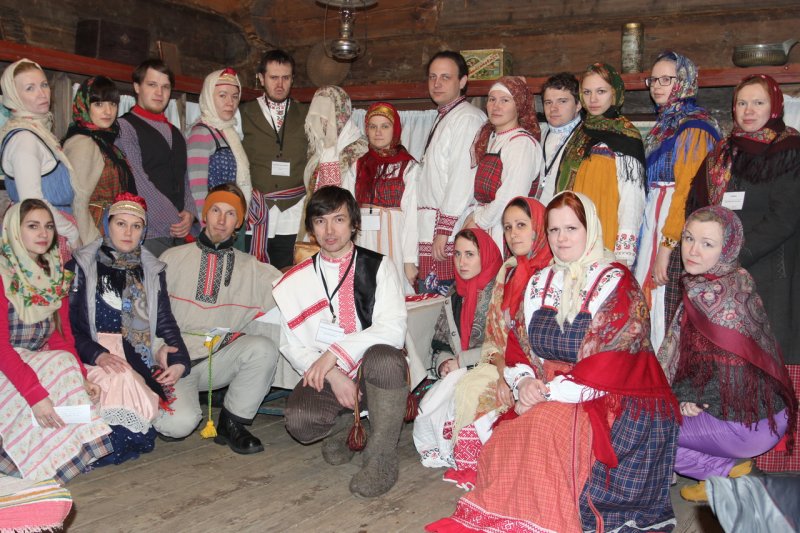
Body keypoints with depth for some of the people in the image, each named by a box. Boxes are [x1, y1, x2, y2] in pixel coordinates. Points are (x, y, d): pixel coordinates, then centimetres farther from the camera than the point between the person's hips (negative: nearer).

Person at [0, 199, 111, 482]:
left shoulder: (55, 274, 7)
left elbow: (62, 335, 5)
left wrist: (80, 377, -12)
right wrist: (35, 394, -31)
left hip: (38, 362, 6)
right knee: (60, 365, -27)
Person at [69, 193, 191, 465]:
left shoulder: (152, 270, 16)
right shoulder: (81, 265, 6)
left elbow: (165, 323, 11)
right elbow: (68, 325, -1)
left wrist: (178, 359, -9)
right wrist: (97, 354, -19)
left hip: (142, 361, 3)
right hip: (96, 358, -2)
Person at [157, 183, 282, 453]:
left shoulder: (253, 269, 9)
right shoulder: (173, 259, 6)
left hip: (219, 360, 2)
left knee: (263, 348, -27)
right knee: (179, 423, -29)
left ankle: (232, 423, -8)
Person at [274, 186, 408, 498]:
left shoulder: (377, 267, 1)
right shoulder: (298, 280, 7)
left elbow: (393, 329, -12)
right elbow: (292, 345, 2)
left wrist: (335, 352, -20)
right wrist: (332, 375, -15)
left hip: (374, 370, -2)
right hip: (325, 377, 2)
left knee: (383, 357, -37)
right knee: (299, 421, -29)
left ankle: (381, 457, -17)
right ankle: (343, 426, 9)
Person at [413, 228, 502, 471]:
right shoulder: (455, 294, 16)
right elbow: (440, 342, 18)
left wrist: (461, 361, -13)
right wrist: (444, 363, -5)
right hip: (455, 376, 6)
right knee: (427, 407, -24)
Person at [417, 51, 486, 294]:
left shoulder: (468, 118, -8)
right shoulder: (442, 119, 22)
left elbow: (462, 177, -16)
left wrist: (444, 230, -17)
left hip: (449, 238, -9)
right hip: (431, 234, 9)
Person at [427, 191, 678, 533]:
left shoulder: (615, 283, -9)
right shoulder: (539, 283, 11)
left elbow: (608, 365, -17)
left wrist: (548, 393, -19)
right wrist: (524, 381, -12)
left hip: (610, 400, -5)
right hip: (544, 397, 6)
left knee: (547, 429, -32)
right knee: (505, 437, -22)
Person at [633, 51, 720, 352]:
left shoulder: (694, 127, -11)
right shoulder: (665, 124, 17)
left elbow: (687, 192, -17)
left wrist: (666, 247, -20)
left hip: (676, 231, -9)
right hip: (654, 223, 9)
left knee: (667, 305, -7)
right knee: (651, 303, 9)